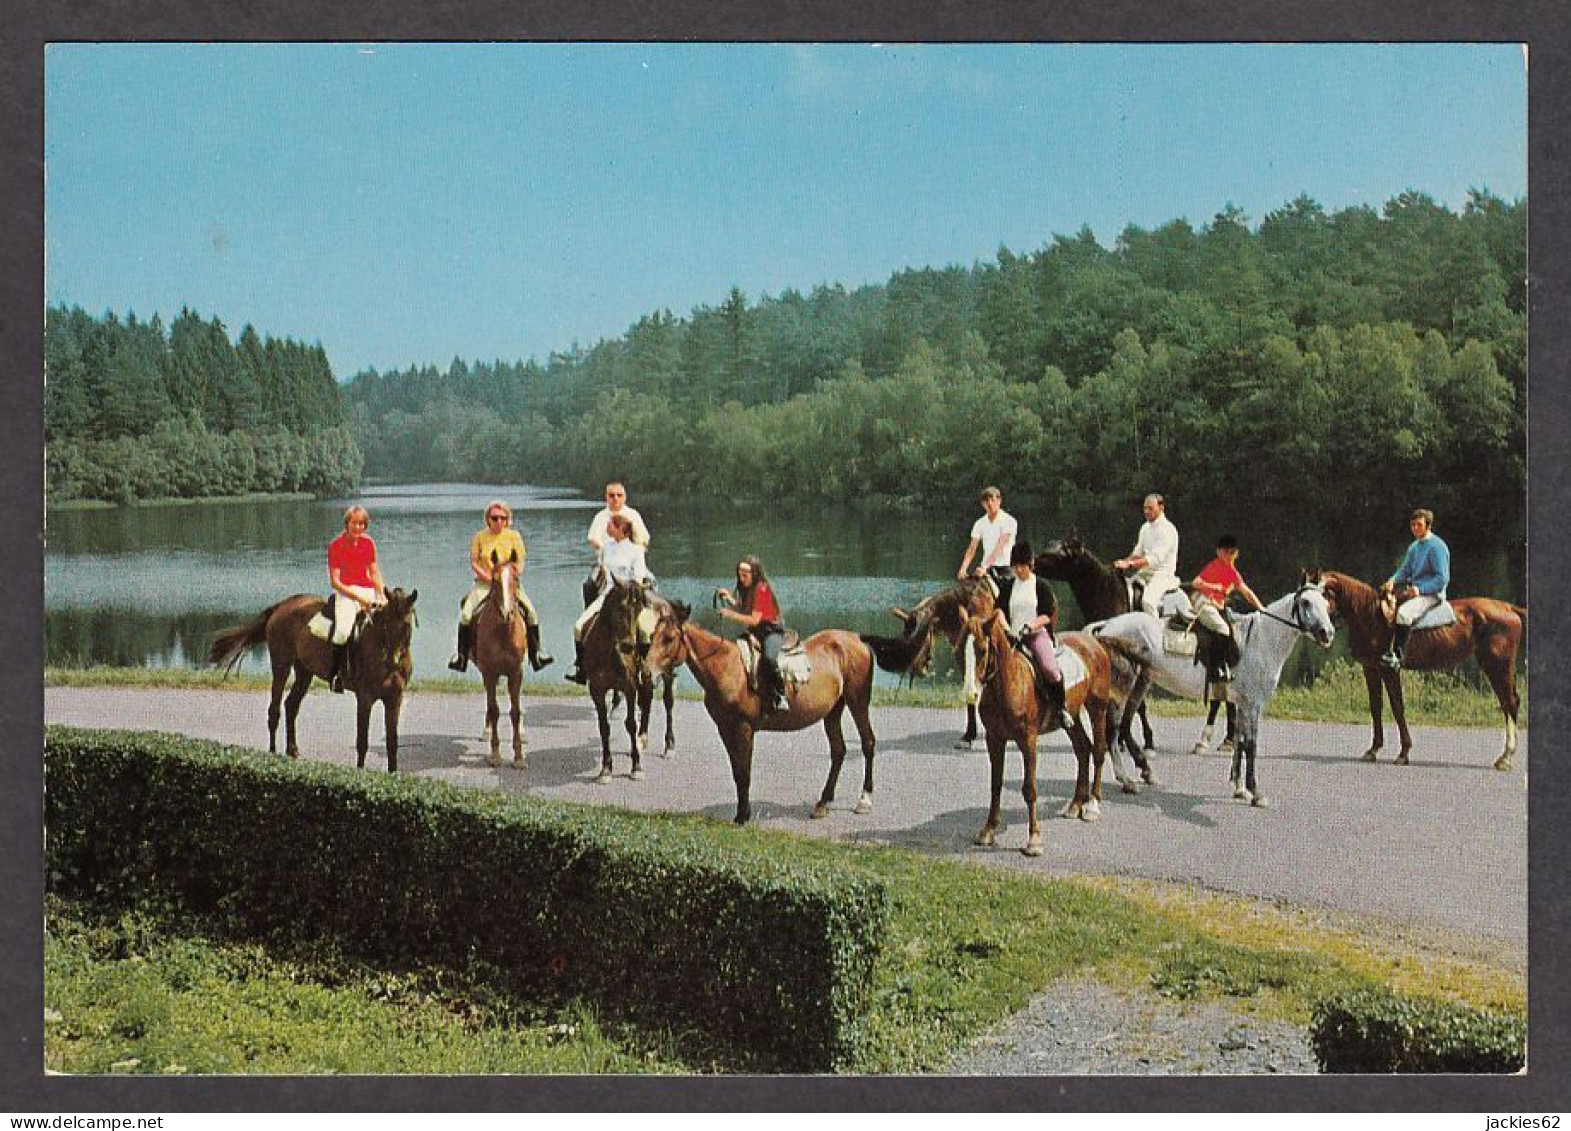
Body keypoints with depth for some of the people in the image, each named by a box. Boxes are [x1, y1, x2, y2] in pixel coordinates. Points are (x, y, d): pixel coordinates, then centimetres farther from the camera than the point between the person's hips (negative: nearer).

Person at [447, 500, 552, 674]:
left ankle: (536, 653, -4)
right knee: (466, 613, -20)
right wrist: (487, 577, -14)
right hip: (484, 584, 0)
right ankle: (461, 655, -8)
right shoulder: (480, 537, 4)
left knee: (530, 612, -16)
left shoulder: (514, 536, 5)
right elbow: (473, 563, 1)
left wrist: (513, 574, -15)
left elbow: (520, 562, 4)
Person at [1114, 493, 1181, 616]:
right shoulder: (1145, 528, 13)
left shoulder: (1168, 529, -14)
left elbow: (1156, 558, -23)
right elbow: (1138, 552, 17)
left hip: (1163, 573, -9)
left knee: (1147, 600, -32)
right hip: (1144, 572, 9)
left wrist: (1130, 564, -30)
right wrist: (1125, 561, -4)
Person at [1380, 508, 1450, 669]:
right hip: (1413, 590, 10)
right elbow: (1405, 570, 16)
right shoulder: (1414, 547, 15)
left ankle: (1397, 656, -32)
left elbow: (1442, 579, -16)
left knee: (1403, 612, -32)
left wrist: (1420, 589, -23)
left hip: (1432, 594, -10)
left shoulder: (1437, 547, -12)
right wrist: (1393, 580, -6)